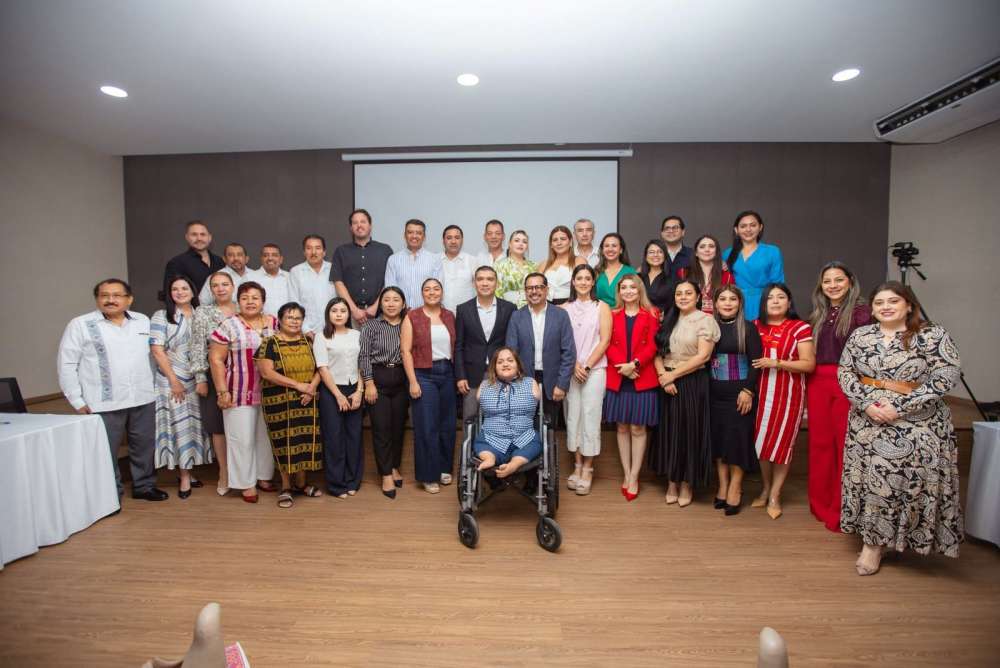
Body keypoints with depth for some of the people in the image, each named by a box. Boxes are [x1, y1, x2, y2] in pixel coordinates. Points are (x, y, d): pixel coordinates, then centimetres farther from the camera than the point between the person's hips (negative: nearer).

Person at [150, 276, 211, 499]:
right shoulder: (161, 317, -2)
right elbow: (157, 350, -8)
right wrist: (174, 380, -13)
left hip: (196, 380, 4)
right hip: (173, 380, -4)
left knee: (195, 424, 7)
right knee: (180, 425, -2)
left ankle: (186, 470, 20)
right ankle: (184, 476, 7)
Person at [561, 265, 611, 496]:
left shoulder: (602, 307, 4)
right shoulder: (564, 308, 7)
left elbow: (604, 340, -2)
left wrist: (587, 366, -8)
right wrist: (574, 365, -9)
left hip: (594, 370, -2)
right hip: (569, 370, 2)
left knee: (590, 418, -2)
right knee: (572, 417, 4)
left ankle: (587, 469, 9)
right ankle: (577, 465, 17)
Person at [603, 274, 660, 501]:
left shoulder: (651, 314, 4)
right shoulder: (613, 315, 9)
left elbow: (652, 346, -4)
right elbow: (609, 345, 1)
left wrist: (634, 364, -17)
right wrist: (622, 366, -14)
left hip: (643, 379, -2)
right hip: (617, 378, 2)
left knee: (638, 428, 3)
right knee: (622, 427, 8)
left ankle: (634, 477, 12)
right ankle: (626, 475, 19)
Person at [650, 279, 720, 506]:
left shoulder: (705, 320, -4)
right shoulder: (668, 320, 12)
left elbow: (702, 357, -14)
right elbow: (657, 352, 6)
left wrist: (672, 375, -13)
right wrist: (662, 374, -12)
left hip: (692, 384, -4)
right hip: (668, 384, 5)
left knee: (689, 433, 4)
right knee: (670, 432, 10)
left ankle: (687, 484, 21)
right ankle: (671, 483, 23)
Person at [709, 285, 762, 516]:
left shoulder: (748, 328, -2)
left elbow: (756, 362, -6)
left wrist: (748, 390, -14)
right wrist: (705, 388, 1)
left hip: (739, 392, -3)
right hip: (715, 392, 3)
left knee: (737, 438, 1)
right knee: (717, 437, 7)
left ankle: (735, 488, 12)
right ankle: (722, 486, 18)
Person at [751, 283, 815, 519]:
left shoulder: (800, 328, -6)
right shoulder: (756, 326, 7)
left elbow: (809, 364, -9)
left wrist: (776, 363, -19)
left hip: (788, 393, -3)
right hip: (762, 392, 4)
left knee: (782, 442, 4)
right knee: (761, 440, 9)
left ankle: (775, 496, 19)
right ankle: (765, 488, 27)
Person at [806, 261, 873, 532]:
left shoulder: (861, 311, -3)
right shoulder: (818, 315, 15)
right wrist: (807, 386, 10)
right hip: (817, 383, 6)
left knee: (846, 444, -2)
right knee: (820, 442, 10)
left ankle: (843, 510, 13)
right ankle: (821, 504, 24)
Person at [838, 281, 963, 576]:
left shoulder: (933, 335, -5)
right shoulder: (860, 335, 5)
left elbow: (946, 376, -12)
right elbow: (844, 372, 3)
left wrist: (900, 407, -18)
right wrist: (867, 403, -12)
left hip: (916, 425, -3)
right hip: (867, 421, 3)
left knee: (906, 481, -1)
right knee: (870, 478, 6)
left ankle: (875, 543, 13)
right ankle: (873, 541, 21)